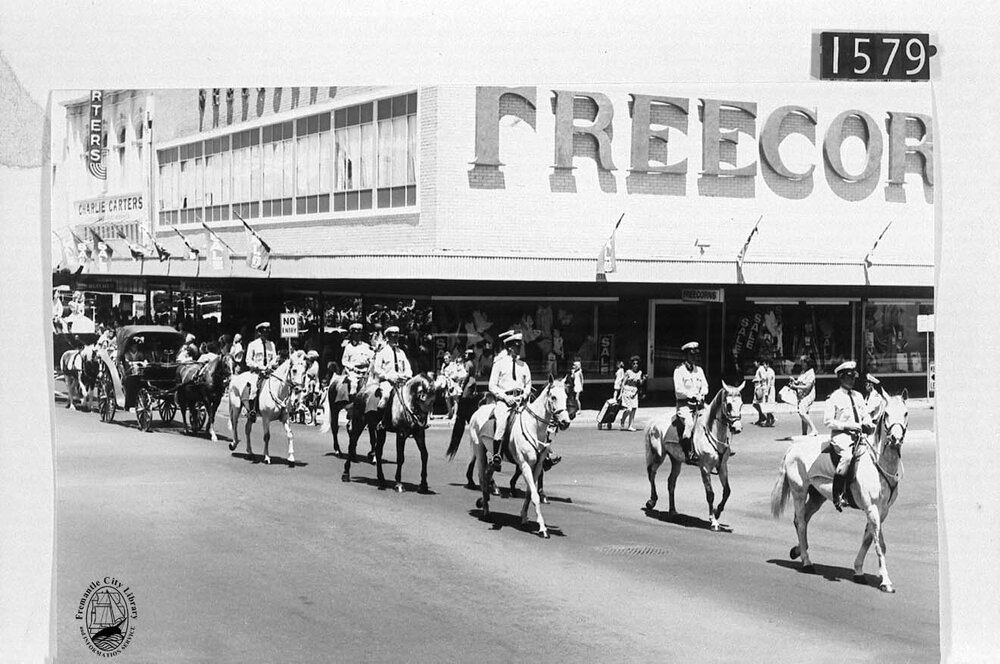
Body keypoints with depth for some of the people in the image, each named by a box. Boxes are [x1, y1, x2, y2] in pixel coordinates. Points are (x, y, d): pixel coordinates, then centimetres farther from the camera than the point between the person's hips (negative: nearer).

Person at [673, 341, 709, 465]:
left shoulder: (699, 370, 17)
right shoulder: (679, 370, -3)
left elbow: (705, 386, 15)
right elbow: (679, 390, -12)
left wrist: (701, 395, -6)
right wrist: (693, 395, -17)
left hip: (699, 403, 7)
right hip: (684, 404, -7)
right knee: (689, 424, -28)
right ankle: (690, 454, -27)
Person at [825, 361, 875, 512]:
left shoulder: (858, 396, 17)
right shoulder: (834, 397, -2)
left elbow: (865, 415, 22)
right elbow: (828, 421, -7)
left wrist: (868, 423, -3)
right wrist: (848, 426, -16)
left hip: (859, 435, 7)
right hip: (841, 436, -7)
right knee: (847, 456, -34)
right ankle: (837, 496, -27)